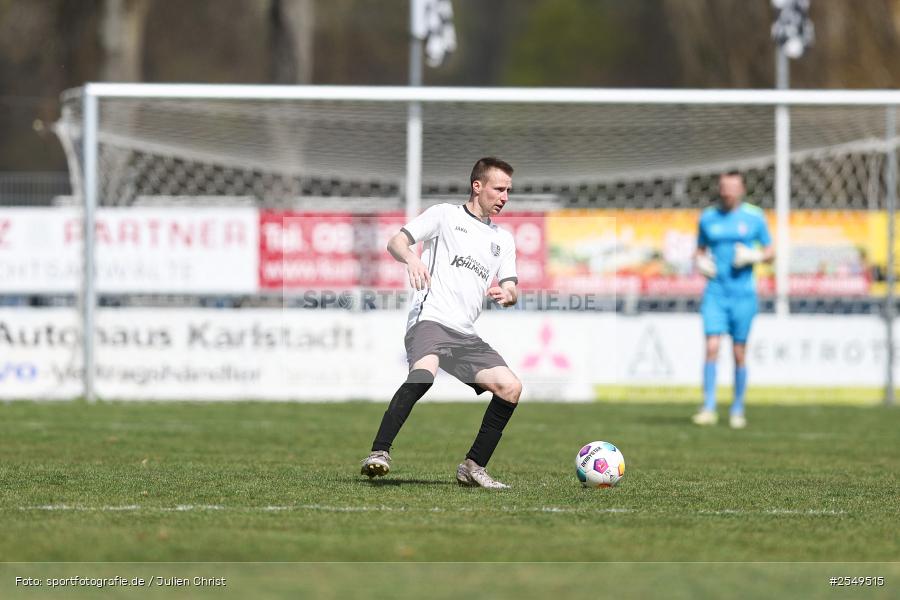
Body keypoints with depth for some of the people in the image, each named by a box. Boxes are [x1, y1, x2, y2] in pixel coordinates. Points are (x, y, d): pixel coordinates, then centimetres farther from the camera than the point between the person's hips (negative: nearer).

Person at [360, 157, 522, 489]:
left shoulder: (503, 239, 24)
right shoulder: (445, 215, 9)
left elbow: (511, 292, 18)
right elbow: (395, 242, 2)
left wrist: (506, 294, -8)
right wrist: (411, 258, -21)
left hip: (466, 335, 7)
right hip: (430, 320, -7)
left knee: (511, 387, -8)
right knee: (424, 371, -35)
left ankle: (473, 467, 3)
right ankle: (380, 453, -39)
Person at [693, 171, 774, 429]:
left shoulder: (754, 217, 1)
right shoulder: (708, 218, 6)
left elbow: (770, 252, 6)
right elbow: (700, 250, 18)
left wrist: (754, 256, -14)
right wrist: (700, 262, -4)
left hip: (743, 294, -1)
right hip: (715, 293, 1)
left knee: (739, 353, 3)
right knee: (711, 347, -12)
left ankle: (738, 410, 16)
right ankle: (708, 409, -10)